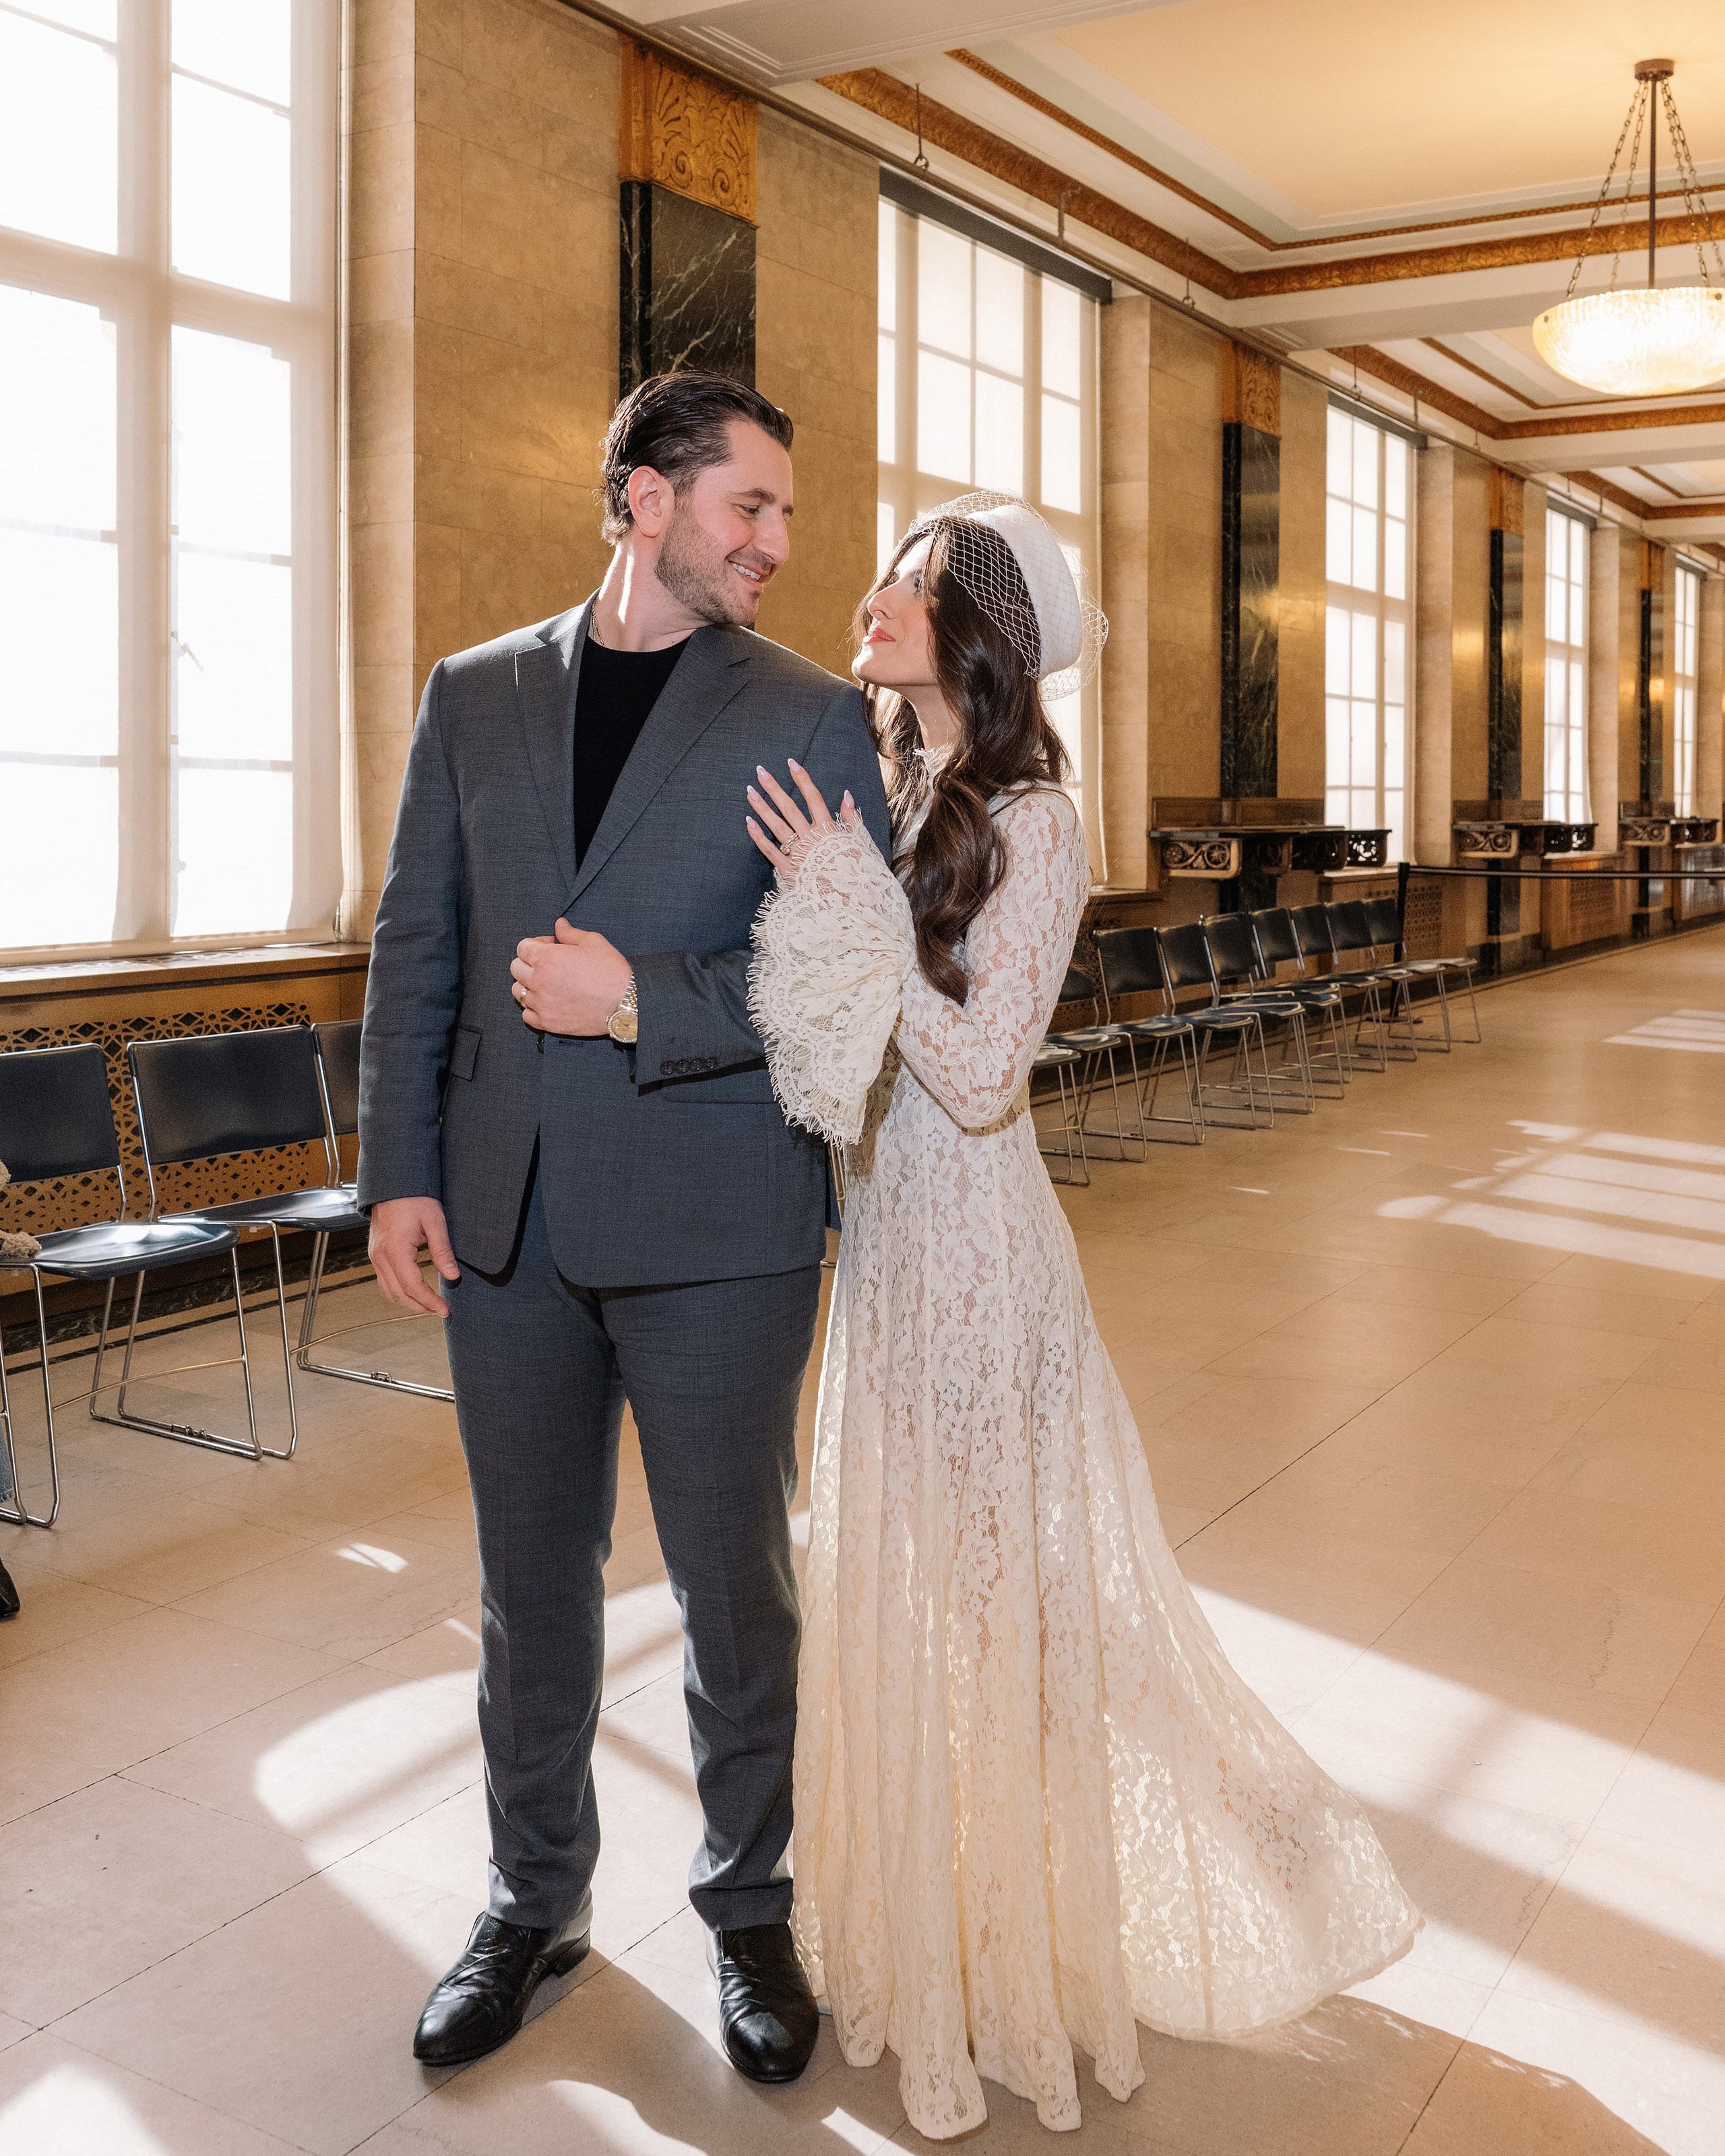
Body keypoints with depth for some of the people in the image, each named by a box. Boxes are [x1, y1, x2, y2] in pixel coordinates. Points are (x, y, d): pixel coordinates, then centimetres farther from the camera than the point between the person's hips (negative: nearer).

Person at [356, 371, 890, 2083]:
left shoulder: (811, 718, 0)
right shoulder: (474, 696, 9)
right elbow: (415, 949, 8)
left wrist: (646, 1006, -16)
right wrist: (400, 1171, 1)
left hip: (716, 1223, -2)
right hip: (505, 1224, 3)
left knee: (733, 1586, 9)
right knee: (530, 1585, 15)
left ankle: (748, 1907, 31)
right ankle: (535, 1902, 35)